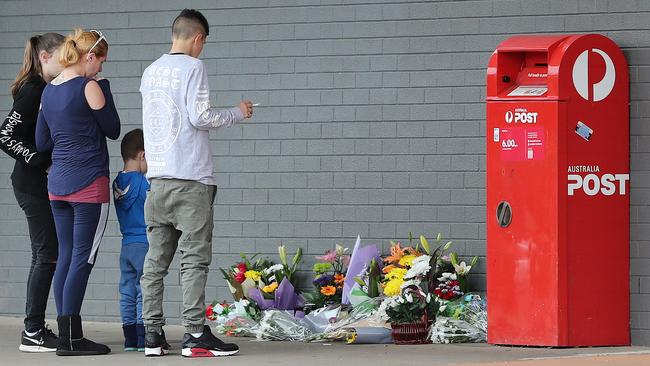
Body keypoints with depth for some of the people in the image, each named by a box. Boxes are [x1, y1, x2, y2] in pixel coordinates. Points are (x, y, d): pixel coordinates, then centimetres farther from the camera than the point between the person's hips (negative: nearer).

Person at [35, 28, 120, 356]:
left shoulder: (48, 91, 10)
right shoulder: (89, 87, -11)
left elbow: (42, 142, 15)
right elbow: (113, 129, -1)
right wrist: (104, 93, 6)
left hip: (57, 182, 8)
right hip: (89, 183, -7)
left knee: (66, 257, 10)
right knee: (83, 259, -5)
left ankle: (67, 335, 11)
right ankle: (71, 339, -6)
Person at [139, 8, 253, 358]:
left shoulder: (151, 72, 14)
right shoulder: (192, 67, -6)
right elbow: (199, 117, -13)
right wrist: (237, 113, 2)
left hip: (157, 178, 6)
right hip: (191, 178, -6)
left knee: (155, 259, 7)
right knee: (194, 257, -5)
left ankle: (152, 333, 6)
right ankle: (195, 334, -9)